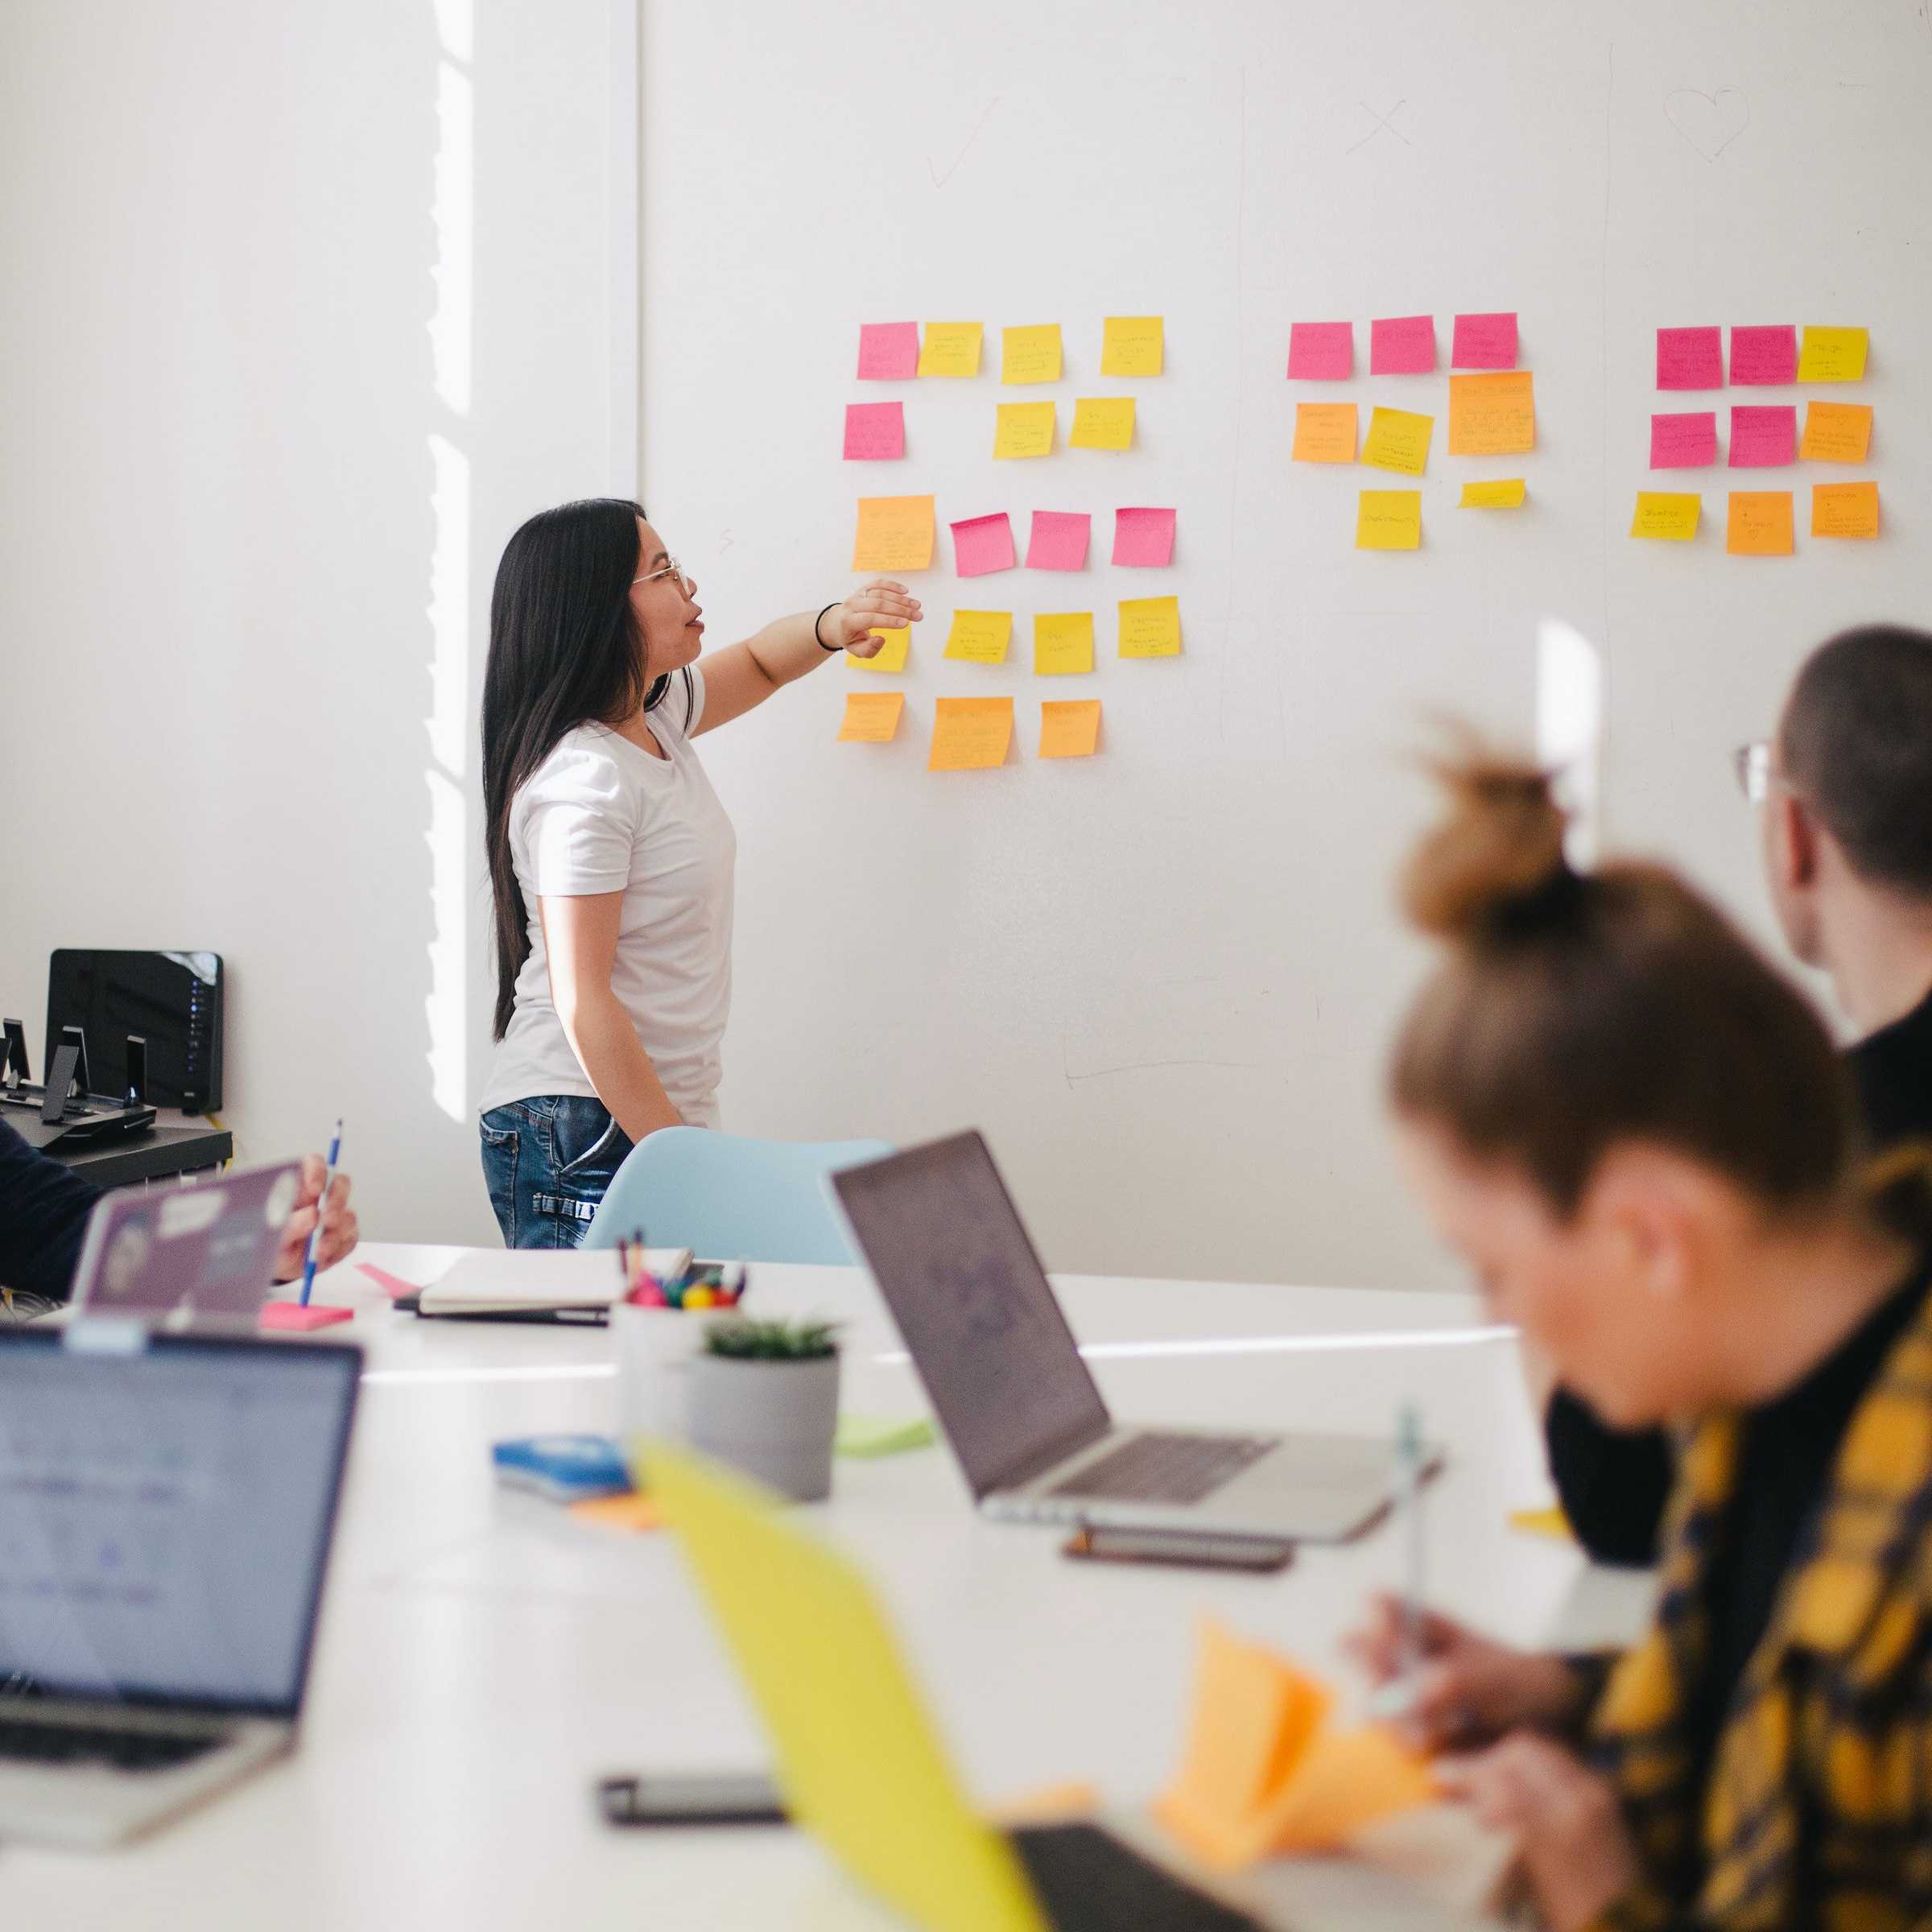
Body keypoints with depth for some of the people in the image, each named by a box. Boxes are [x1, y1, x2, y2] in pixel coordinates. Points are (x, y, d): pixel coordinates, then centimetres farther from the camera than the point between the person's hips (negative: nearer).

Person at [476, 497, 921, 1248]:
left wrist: (833, 626, 6)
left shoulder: (654, 716, 9)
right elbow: (582, 1002, -20)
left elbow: (757, 664, 29)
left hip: (659, 1116, 9)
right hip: (585, 1137, -9)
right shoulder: (582, 781, -18)